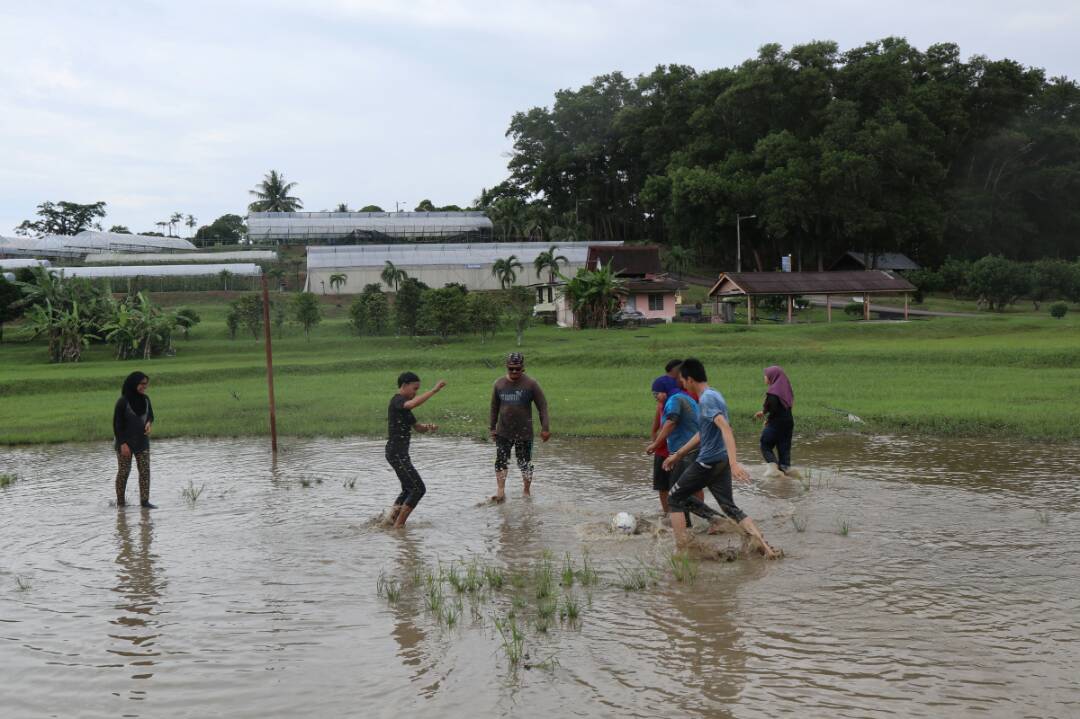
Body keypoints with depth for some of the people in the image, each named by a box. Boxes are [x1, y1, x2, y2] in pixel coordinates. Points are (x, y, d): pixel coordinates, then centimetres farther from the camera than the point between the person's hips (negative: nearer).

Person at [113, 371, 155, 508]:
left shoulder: (145, 399, 3)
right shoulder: (123, 402, -13)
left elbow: (150, 415, 16)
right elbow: (117, 424, -13)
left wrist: (149, 423, -9)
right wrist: (122, 443, -18)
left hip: (142, 441, 5)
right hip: (125, 442, -5)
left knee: (145, 470, -3)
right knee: (124, 471, 2)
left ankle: (144, 501, -3)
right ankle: (120, 501, 13)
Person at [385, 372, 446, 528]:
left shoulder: (404, 406, 18)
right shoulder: (396, 401, -12)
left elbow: (417, 427, 21)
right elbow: (414, 404, -35)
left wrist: (428, 427, -1)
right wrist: (434, 390, -32)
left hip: (401, 453, 10)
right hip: (396, 453, -10)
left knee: (408, 490, 21)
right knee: (418, 489, -10)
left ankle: (390, 519, 24)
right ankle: (399, 525, -6)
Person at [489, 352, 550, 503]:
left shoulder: (531, 384, -6)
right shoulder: (499, 384, 3)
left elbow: (542, 406, -4)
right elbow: (494, 407, 14)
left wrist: (545, 428, -8)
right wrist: (492, 427, 14)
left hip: (524, 432, -2)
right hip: (503, 432, 2)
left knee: (525, 463, 6)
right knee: (501, 462, -7)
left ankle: (527, 492, 21)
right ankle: (500, 493, -7)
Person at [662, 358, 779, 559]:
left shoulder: (707, 399, -16)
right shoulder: (714, 396, 15)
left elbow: (725, 429, -29)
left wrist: (734, 463, -38)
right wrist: (678, 455, 30)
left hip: (707, 463, -9)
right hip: (721, 461, 9)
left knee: (674, 499, 6)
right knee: (729, 506, 12)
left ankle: (682, 550, 1)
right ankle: (764, 545, -2)